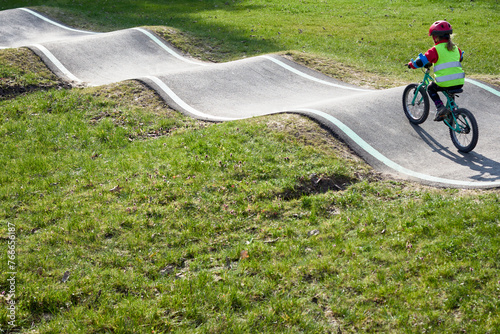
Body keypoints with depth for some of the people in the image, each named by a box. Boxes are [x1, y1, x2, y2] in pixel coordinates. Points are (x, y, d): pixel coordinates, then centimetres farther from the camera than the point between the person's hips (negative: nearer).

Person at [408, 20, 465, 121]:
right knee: (451, 90, 38)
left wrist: (411, 64, 15)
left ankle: (440, 107, 3)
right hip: (459, 83, 6)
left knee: (430, 88, 22)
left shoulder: (436, 50, -6)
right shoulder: (455, 48, 14)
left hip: (445, 83, -6)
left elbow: (421, 61, -5)